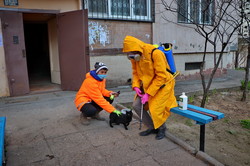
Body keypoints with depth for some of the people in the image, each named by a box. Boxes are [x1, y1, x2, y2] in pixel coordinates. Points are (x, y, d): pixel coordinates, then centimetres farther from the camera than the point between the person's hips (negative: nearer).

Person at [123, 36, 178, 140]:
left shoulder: (155, 53, -28)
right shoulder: (134, 56, -7)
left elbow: (161, 77, -26)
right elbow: (135, 72, 5)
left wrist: (148, 93, -25)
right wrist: (136, 86, -13)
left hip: (162, 84, -6)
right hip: (147, 85, 7)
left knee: (155, 109, -11)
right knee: (136, 105, 0)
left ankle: (161, 129, 23)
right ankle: (152, 127, 21)